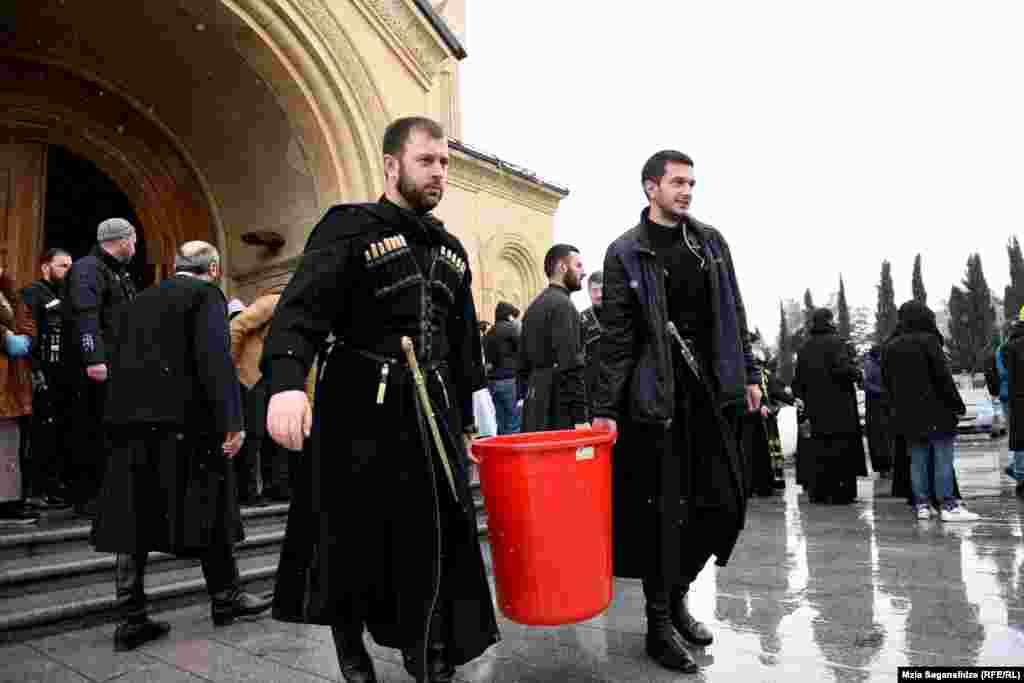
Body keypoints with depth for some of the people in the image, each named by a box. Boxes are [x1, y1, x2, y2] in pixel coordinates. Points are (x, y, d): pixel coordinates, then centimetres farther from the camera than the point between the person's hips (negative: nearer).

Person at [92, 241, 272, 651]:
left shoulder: (136, 302, 20)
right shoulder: (206, 294, -2)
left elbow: (115, 362, 18)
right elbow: (215, 359, -15)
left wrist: (121, 420, 21)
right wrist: (231, 422, -16)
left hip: (129, 422, 7)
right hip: (184, 421, -6)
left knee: (134, 520, 8)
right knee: (209, 511, 6)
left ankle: (131, 619, 12)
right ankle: (225, 599, 19)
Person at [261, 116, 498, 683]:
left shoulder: (451, 250, 16)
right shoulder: (350, 228, -3)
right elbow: (303, 306, -19)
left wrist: (469, 417, 17)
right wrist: (285, 380, -36)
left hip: (431, 416, 5)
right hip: (358, 414, -4)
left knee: (437, 542, 5)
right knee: (350, 537, 9)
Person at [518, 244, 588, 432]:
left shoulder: (533, 306, 17)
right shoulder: (562, 305, -11)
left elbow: (523, 364, 18)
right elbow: (570, 366, -19)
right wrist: (580, 416, -18)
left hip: (535, 410, 9)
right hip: (559, 410, -9)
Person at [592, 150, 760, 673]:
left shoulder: (711, 241, 13)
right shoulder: (626, 253, -2)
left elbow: (733, 315, 17)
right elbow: (616, 337, -7)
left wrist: (748, 374, 13)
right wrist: (606, 408, -11)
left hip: (713, 390, 5)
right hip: (657, 395, -5)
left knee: (726, 502, 7)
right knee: (663, 507, 0)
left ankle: (677, 590, 29)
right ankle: (659, 622, 17)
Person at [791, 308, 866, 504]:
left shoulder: (804, 348, 12)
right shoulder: (836, 342, -8)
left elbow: (797, 380, 14)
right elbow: (843, 367, -20)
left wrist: (803, 397, 23)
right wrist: (857, 374, -1)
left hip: (815, 408, 6)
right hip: (839, 407, -6)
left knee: (818, 449, 9)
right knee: (842, 446, -1)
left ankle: (817, 492, 11)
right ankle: (842, 493, -1)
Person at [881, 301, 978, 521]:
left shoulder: (890, 347, 9)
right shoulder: (928, 340, -9)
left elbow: (887, 382, 13)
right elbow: (943, 376, -12)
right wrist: (957, 403, -4)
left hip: (908, 414, 5)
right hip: (935, 412, -5)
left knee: (918, 460, 9)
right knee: (943, 459, -1)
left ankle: (922, 505, 11)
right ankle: (948, 505, 0)